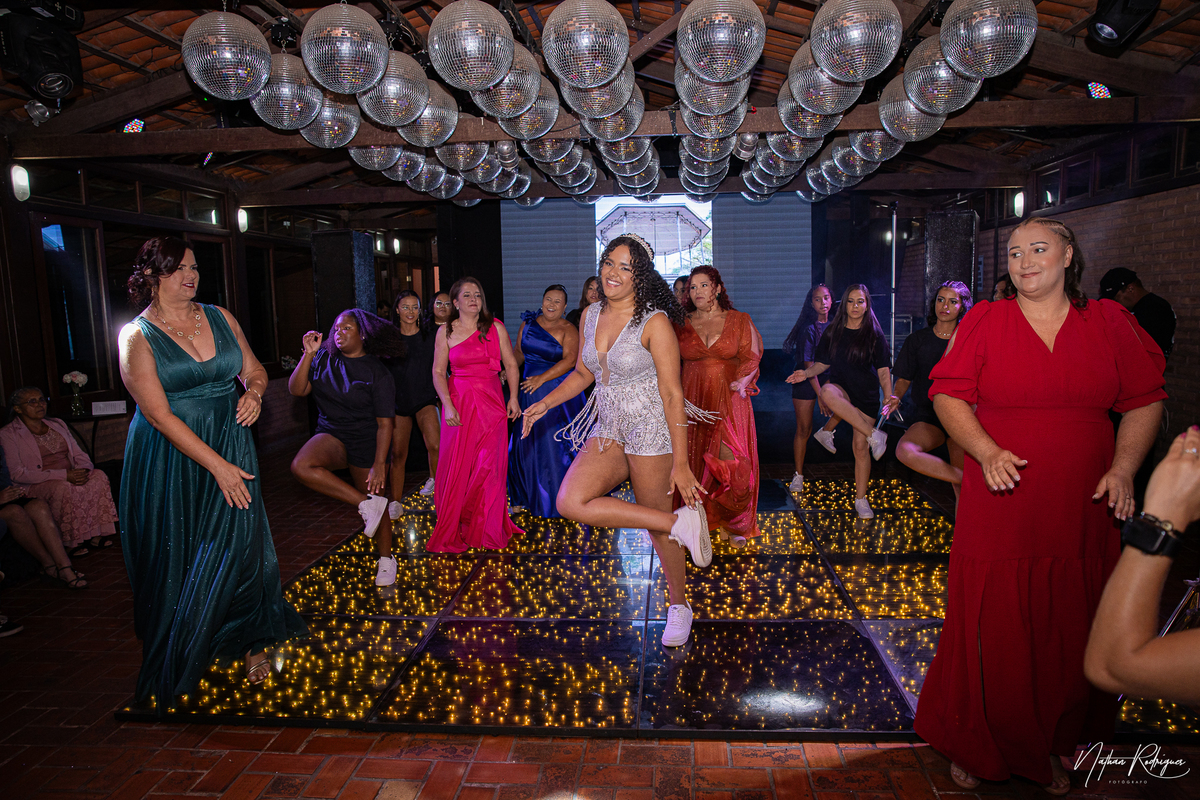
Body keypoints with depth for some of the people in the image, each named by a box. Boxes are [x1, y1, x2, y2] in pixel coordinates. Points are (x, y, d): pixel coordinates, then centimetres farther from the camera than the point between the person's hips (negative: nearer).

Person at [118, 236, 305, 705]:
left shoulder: (220, 317, 6)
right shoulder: (137, 336, -8)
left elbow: (254, 370, 17)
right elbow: (159, 415, -14)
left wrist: (254, 392, -8)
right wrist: (217, 466, -18)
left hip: (231, 445, 3)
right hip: (171, 460, -3)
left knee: (239, 541, -1)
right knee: (176, 556, 6)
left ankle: (252, 642, 17)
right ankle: (178, 662, 27)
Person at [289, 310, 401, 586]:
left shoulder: (377, 373, -10)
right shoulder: (324, 359, 2)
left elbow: (385, 423, -12)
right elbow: (296, 390, -5)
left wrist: (380, 464, -19)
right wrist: (309, 354, -14)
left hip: (366, 442, -3)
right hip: (332, 437, 3)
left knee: (374, 496, 4)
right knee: (301, 466, -27)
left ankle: (386, 559, 28)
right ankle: (367, 504, -20)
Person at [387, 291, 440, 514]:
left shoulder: (430, 334, 1)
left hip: (425, 398, -1)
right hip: (398, 400, 1)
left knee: (434, 445, -19)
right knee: (398, 453, 3)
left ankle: (434, 480, 11)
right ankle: (395, 503, 16)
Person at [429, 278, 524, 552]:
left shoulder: (495, 327, 6)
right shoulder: (446, 331, 4)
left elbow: (511, 364, 9)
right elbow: (438, 372, 1)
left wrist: (513, 398, 1)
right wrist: (447, 406, -10)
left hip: (491, 403, 1)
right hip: (458, 403, -1)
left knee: (489, 466, -1)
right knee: (456, 467, 0)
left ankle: (487, 529, 15)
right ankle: (453, 531, 16)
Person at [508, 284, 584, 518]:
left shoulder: (568, 330, -6)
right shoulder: (528, 323, 10)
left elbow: (570, 359, -18)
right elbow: (518, 352, 19)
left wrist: (541, 378, -22)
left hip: (558, 392, -5)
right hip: (530, 392, 5)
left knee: (555, 444, -2)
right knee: (527, 443, 10)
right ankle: (526, 496, 27)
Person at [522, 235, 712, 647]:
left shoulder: (654, 322, -14)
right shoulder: (591, 315, 5)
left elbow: (673, 395, -15)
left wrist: (680, 462, -18)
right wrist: (544, 403, 8)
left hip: (650, 428, -5)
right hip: (607, 428, 6)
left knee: (657, 521, 3)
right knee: (570, 502, -16)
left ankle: (679, 605, 27)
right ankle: (680, 523, -7)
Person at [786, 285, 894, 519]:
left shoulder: (875, 335, 1)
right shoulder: (833, 332, 5)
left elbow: (883, 370, -1)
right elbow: (822, 363, 10)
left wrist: (889, 396, -16)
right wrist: (806, 373, -10)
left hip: (867, 394, 0)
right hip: (841, 389, 0)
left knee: (860, 446, -4)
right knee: (827, 391, -38)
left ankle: (860, 499, 12)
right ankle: (874, 435, -30)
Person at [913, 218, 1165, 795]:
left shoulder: (1108, 323, 6)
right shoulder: (984, 321, 0)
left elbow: (1146, 401, 10)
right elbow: (948, 394, -3)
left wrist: (1124, 468, -4)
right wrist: (986, 451, -17)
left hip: (1081, 512, 2)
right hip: (1000, 508, -2)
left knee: (1069, 636, 12)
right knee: (991, 633, 5)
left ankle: (1052, 747, 35)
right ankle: (975, 747, 26)